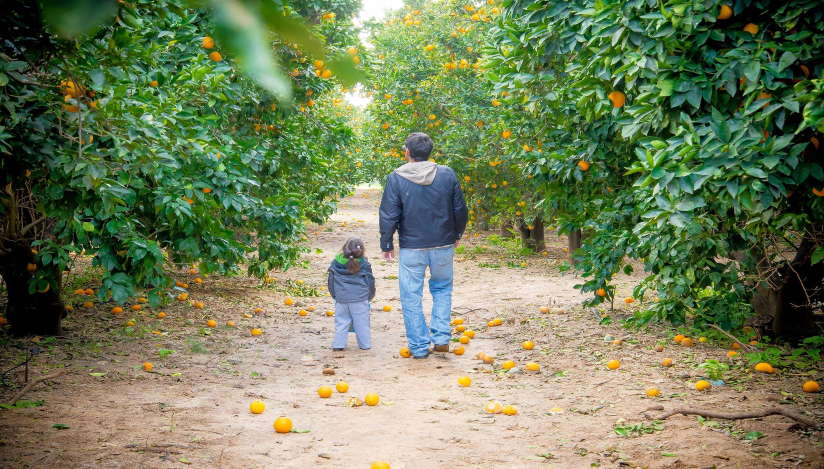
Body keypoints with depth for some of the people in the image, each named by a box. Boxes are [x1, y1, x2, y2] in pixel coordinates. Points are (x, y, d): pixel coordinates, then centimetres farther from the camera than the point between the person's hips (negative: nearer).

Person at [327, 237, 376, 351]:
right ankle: (365, 344, 15)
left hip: (341, 299, 2)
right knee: (361, 323, 8)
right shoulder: (364, 265, -9)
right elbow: (370, 282, -1)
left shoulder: (336, 263, -1)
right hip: (359, 299, -2)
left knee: (341, 322, 11)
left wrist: (334, 295, 22)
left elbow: (330, 282, 8)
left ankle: (338, 344, 10)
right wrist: (370, 296, 17)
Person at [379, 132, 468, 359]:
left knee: (412, 297, 8)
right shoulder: (447, 175, -2)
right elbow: (461, 210, 4)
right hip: (443, 246, 2)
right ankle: (441, 337, 12)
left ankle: (419, 346, 11)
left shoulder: (396, 178, -8)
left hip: (411, 248, -2)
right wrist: (457, 235, 20)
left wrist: (386, 244, 4)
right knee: (442, 289, 21)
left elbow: (389, 215, -7)